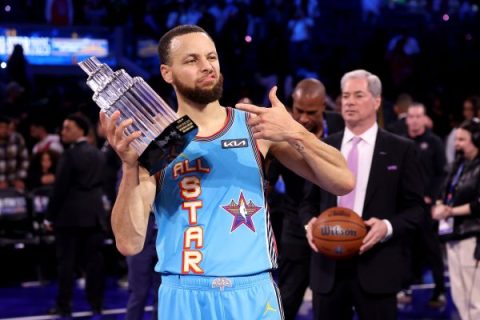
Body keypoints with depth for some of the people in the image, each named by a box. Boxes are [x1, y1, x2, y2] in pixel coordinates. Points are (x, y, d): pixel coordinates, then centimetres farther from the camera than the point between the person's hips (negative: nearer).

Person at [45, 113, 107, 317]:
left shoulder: (70, 155, -12)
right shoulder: (98, 155, 10)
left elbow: (60, 189, -12)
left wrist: (50, 216, -7)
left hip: (70, 216, -6)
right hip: (94, 215, 6)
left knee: (66, 262, -1)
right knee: (93, 260, 7)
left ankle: (64, 305, 0)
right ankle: (96, 303, 9)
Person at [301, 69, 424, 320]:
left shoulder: (401, 150, 2)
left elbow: (416, 208, 2)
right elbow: (309, 201, 17)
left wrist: (388, 227, -17)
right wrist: (309, 222, -5)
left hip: (376, 267, -3)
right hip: (328, 266, 3)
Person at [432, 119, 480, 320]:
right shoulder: (458, 164, 14)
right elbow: (448, 193, 17)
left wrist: (451, 211, -14)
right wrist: (440, 206, -4)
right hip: (453, 234, 8)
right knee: (458, 295, 11)